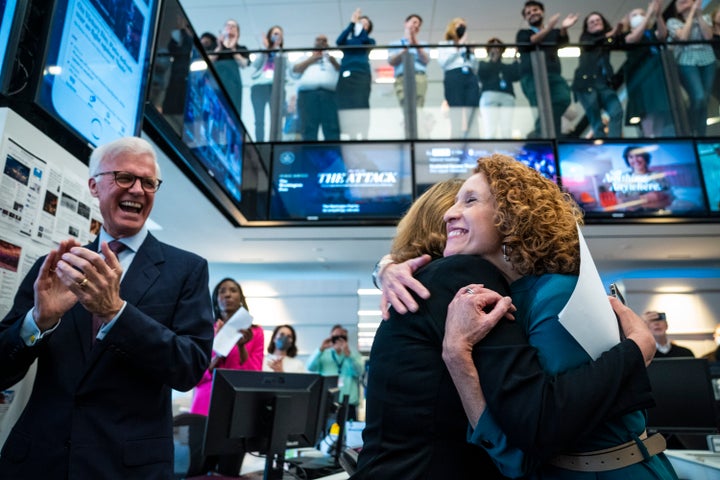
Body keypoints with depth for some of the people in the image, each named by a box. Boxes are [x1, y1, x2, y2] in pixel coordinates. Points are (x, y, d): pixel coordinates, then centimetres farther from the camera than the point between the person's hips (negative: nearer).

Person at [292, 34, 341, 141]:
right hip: (307, 94, 0)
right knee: (309, 129, -12)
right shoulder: (305, 58, 32)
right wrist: (311, 60, 10)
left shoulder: (332, 57, 32)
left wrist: (334, 62, 1)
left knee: (332, 129, -15)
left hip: (329, 95, 0)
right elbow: (295, 69, 15)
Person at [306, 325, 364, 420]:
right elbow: (310, 367, -3)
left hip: (348, 404, 0)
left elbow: (359, 372, -5)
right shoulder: (323, 355, 13)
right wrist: (321, 349, -14)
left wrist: (348, 354, -19)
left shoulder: (354, 355, 13)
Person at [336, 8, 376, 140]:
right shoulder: (347, 41, 28)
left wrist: (359, 24, 14)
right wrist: (352, 23, 7)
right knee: (344, 105, -15)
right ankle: (350, 136, -22)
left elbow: (363, 39, 1)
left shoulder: (370, 40, 25)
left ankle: (360, 136, -30)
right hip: (345, 75, 2)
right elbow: (339, 41, 5)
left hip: (361, 74, -2)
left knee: (360, 105, -20)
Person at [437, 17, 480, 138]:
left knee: (471, 117, -10)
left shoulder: (467, 46, 30)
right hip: (454, 77, -4)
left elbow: (475, 67, 27)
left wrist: (472, 53, 12)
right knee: (457, 118, -17)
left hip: (471, 78, 4)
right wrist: (457, 47, 3)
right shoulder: (444, 45, 19)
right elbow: (442, 62, 0)